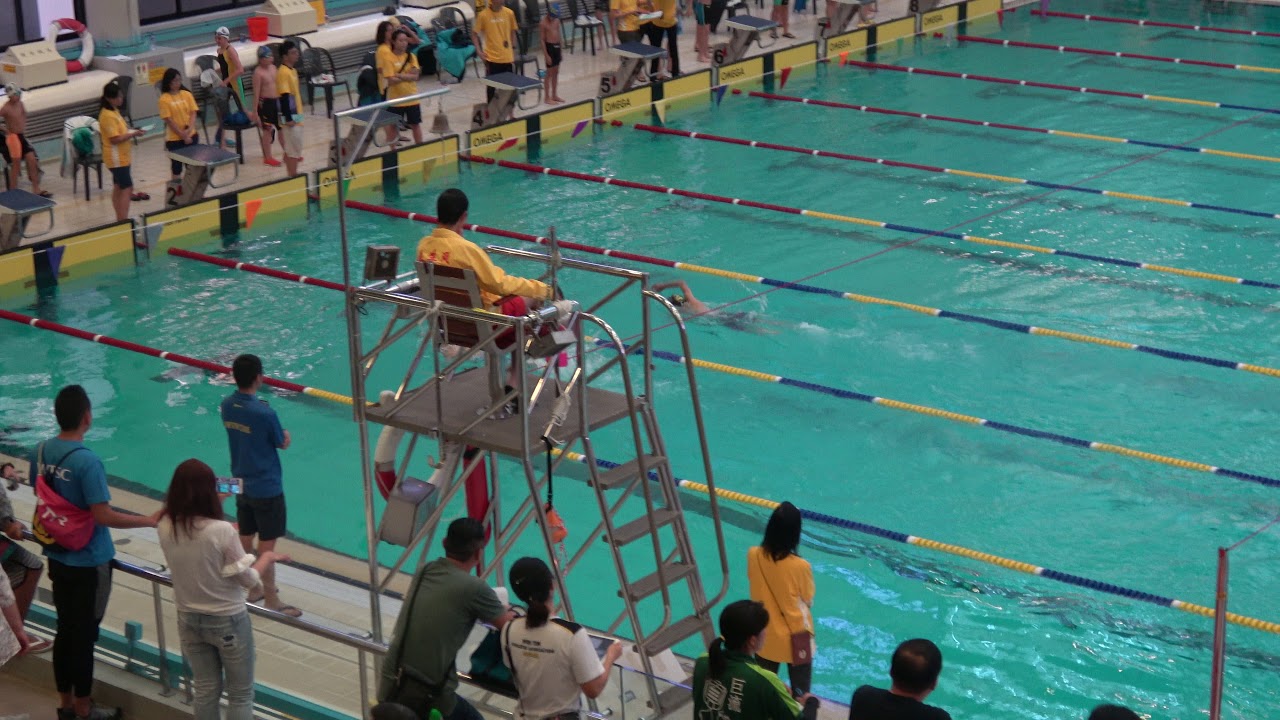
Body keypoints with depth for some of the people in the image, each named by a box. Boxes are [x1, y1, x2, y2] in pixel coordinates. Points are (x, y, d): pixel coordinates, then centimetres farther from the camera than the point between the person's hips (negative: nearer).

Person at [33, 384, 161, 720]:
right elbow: (103, 516, -25)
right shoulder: (87, 460, -25)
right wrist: (149, 520, -15)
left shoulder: (41, 451, -2)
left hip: (56, 557, 7)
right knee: (84, 634, 6)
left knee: (65, 629, 17)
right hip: (88, 563, -7)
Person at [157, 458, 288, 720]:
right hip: (227, 621, -5)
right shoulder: (222, 531, -27)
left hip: (189, 620, 5)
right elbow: (248, 580, -16)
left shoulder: (165, 528, -11)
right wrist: (266, 558, 4)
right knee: (241, 695, 11)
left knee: (205, 690, 19)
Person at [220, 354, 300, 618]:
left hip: (241, 484, 7)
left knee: (245, 539, 19)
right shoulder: (264, 413, -27)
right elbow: (283, 444, -12)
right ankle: (271, 602, 13)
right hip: (266, 488, -7)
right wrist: (285, 436, 8)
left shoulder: (227, 405, -5)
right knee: (266, 546, 3)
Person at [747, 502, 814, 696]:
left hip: (765, 636, 4)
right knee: (800, 694, 13)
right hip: (795, 638, -4)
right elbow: (808, 600, -9)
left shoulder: (753, 555, -16)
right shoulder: (800, 566, -27)